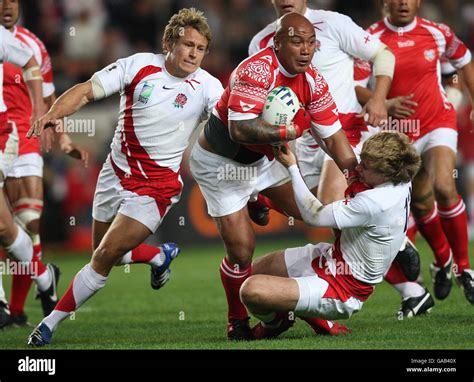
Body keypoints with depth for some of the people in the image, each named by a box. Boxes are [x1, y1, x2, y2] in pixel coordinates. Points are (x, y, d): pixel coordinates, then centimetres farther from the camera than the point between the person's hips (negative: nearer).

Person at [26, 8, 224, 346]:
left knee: (105, 256, -11)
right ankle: (161, 256, 49)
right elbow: (87, 91, -11)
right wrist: (54, 114, -28)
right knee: (103, 251, 19)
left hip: (156, 187, -4)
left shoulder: (206, 86, -10)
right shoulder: (139, 65, -7)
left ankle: (51, 324, 0)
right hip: (116, 173, 4)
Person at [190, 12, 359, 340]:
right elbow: (240, 130, -43)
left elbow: (333, 136, -3)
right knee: (241, 250, -8)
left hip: (262, 159, 7)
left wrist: (359, 178, -14)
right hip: (219, 163, -7)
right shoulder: (257, 71, -32)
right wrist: (290, 131, -33)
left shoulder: (313, 81, -8)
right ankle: (238, 322, 15)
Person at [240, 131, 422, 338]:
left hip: (340, 293, -10)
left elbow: (314, 216, -22)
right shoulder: (402, 183, -8)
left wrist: (292, 167, -11)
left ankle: (273, 322, 12)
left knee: (252, 290, -20)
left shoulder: (375, 203, -34)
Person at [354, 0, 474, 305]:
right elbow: (355, 86, -15)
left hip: (438, 121, -1)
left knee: (444, 186, -23)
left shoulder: (437, 33, -5)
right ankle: (443, 261, 31)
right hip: (400, 131, 1)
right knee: (421, 202, 4)